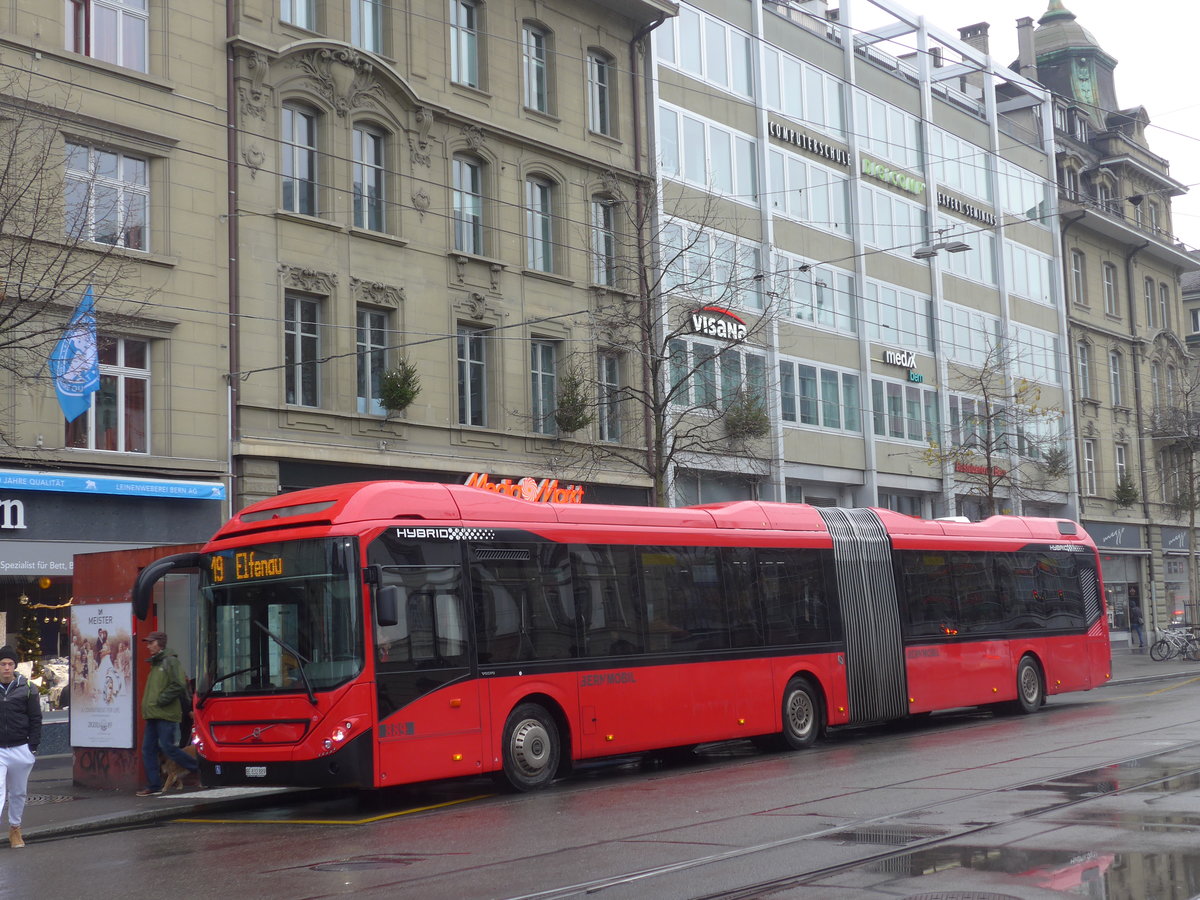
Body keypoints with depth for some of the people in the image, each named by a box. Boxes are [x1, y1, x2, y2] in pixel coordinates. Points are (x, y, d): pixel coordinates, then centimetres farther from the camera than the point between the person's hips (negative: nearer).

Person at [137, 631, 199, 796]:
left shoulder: (171, 661, -8)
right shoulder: (155, 664, 21)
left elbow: (178, 686, -17)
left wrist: (161, 701, -16)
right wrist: (148, 705, 15)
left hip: (166, 714, -9)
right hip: (152, 715, 9)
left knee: (168, 748, -10)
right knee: (148, 750, 4)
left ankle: (199, 770, 3)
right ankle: (154, 786, 8)